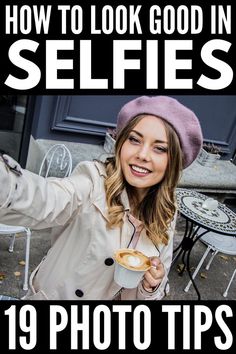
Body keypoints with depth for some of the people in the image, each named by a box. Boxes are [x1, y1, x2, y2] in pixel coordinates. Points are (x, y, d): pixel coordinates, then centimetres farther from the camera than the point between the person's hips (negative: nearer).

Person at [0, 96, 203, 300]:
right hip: (54, 295, -2)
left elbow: (158, 285, -3)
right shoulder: (94, 180, -25)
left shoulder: (166, 215, -11)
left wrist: (152, 284, -24)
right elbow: (46, 201, -46)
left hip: (117, 297, 3)